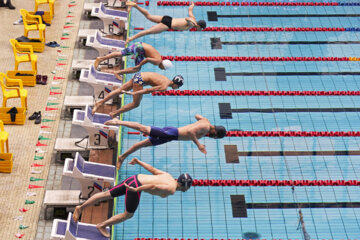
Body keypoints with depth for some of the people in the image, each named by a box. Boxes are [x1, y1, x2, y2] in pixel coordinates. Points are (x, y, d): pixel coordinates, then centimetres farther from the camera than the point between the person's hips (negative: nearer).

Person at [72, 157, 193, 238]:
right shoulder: (171, 190, -11)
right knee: (128, 215, 10)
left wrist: (138, 161, 26)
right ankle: (102, 226, 19)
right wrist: (136, 189, -24)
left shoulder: (168, 176, 14)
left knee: (106, 195, 14)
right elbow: (154, 186, -25)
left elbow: (152, 169, 20)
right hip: (136, 185, -8)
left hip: (133, 179, 8)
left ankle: (81, 207, 19)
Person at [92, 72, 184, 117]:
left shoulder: (166, 79, 11)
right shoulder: (164, 87, -16)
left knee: (119, 90, 11)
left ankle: (100, 102, 13)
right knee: (136, 104, 2)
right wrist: (133, 93, -21)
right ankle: (114, 113, 7)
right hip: (140, 80, -9)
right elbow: (150, 90, -20)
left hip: (138, 75, 9)